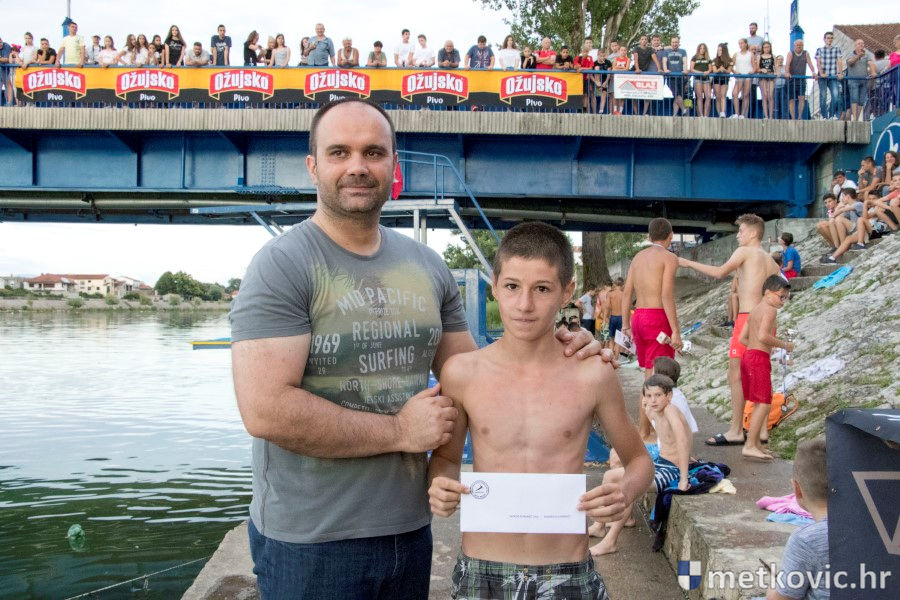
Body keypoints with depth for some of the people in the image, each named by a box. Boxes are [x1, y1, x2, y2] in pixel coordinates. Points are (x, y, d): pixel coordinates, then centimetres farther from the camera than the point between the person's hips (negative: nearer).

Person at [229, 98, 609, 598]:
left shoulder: (427, 267, 6)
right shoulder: (282, 265, -13)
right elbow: (265, 410, -22)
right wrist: (398, 431, -15)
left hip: (410, 529, 6)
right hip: (309, 542, -5)